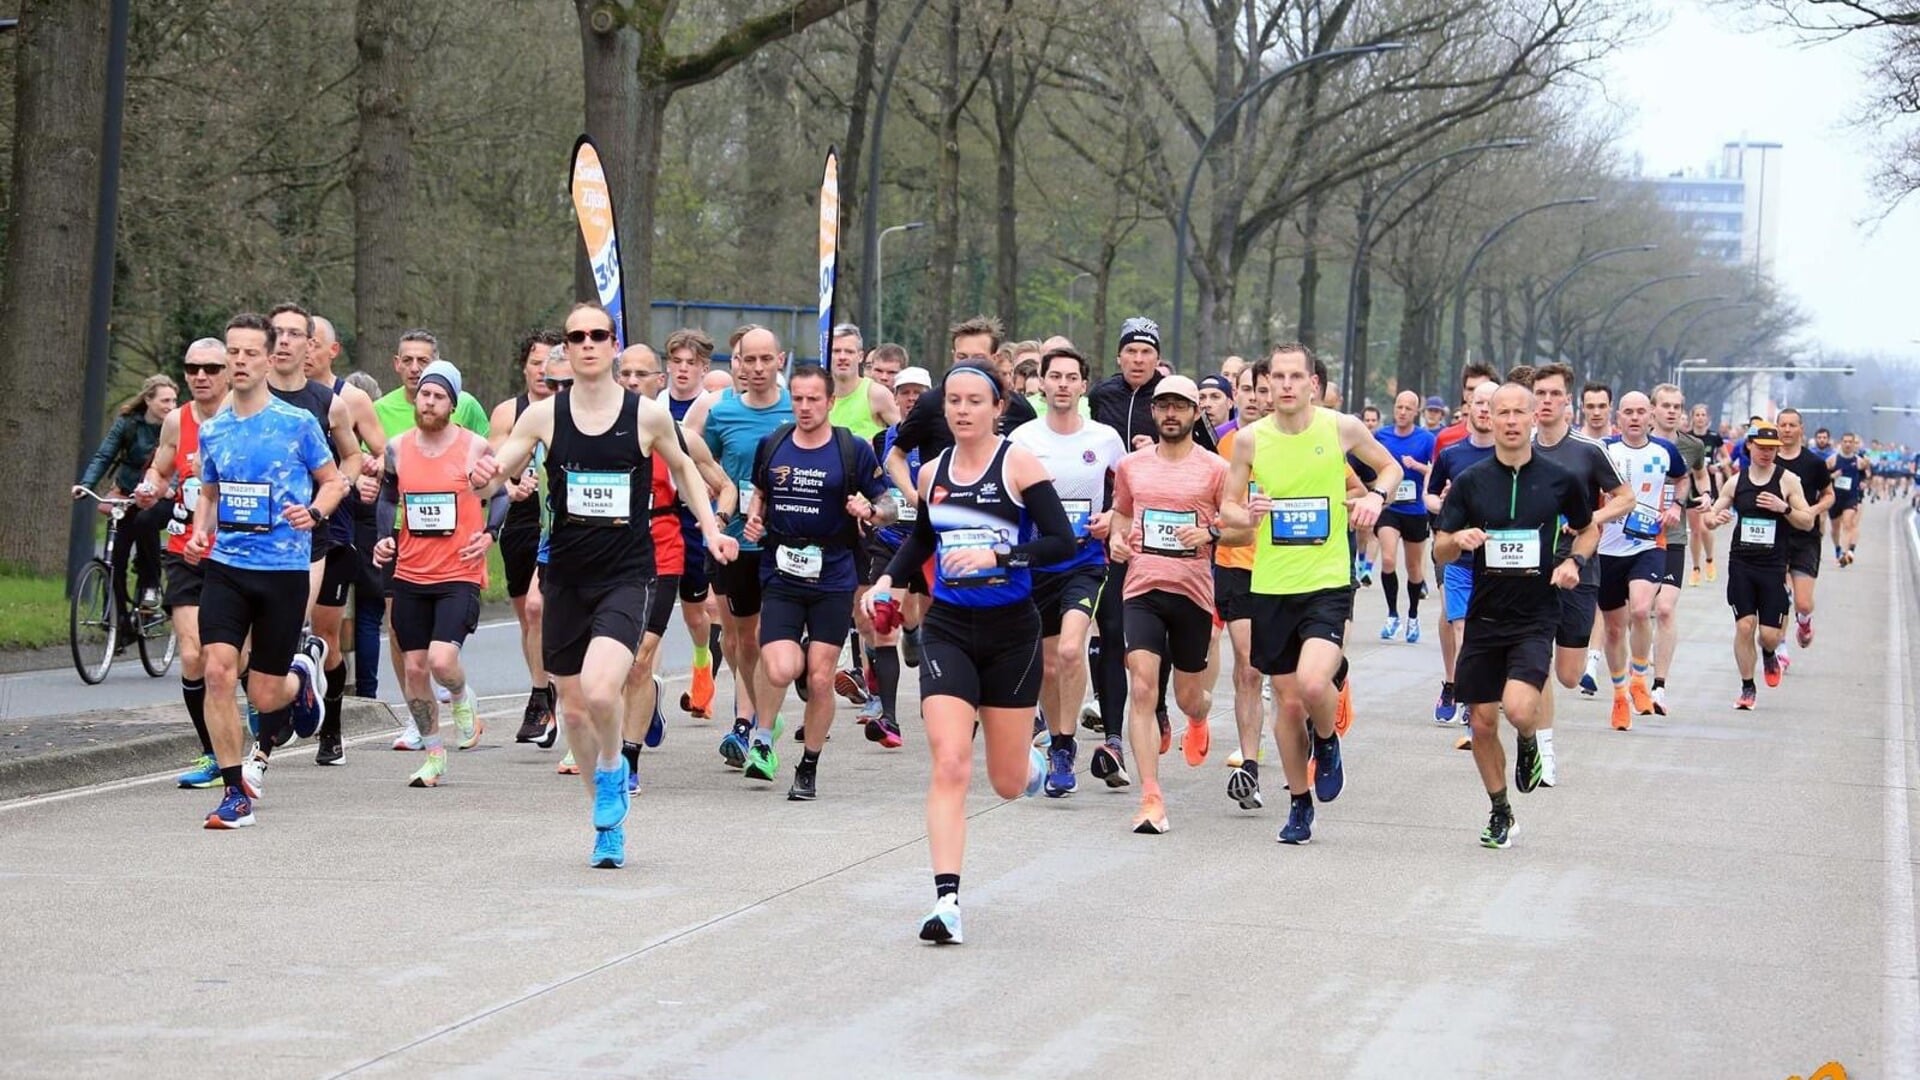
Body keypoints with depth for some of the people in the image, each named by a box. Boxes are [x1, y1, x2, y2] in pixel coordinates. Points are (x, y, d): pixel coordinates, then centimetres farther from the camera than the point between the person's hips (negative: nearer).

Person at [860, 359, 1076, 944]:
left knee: (1008, 783, 8)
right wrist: (888, 579, 9)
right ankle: (946, 900, -15)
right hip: (948, 630, 2)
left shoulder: (1019, 464, -7)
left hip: (1011, 632, -2)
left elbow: (1062, 541, -14)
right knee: (949, 766, -14)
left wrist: (997, 555, -25)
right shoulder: (932, 472, 7)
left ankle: (1031, 762, 45)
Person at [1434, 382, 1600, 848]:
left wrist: (1575, 561, -4)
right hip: (1483, 616, 2)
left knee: (1518, 708, -23)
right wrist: (1458, 541, -20)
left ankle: (1528, 742, 13)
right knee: (1482, 722, 6)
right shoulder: (1470, 481, 0)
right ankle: (1500, 812, 26)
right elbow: (1440, 551, 3)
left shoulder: (1559, 480, -1)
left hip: (1535, 618, -2)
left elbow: (1589, 528, 16)